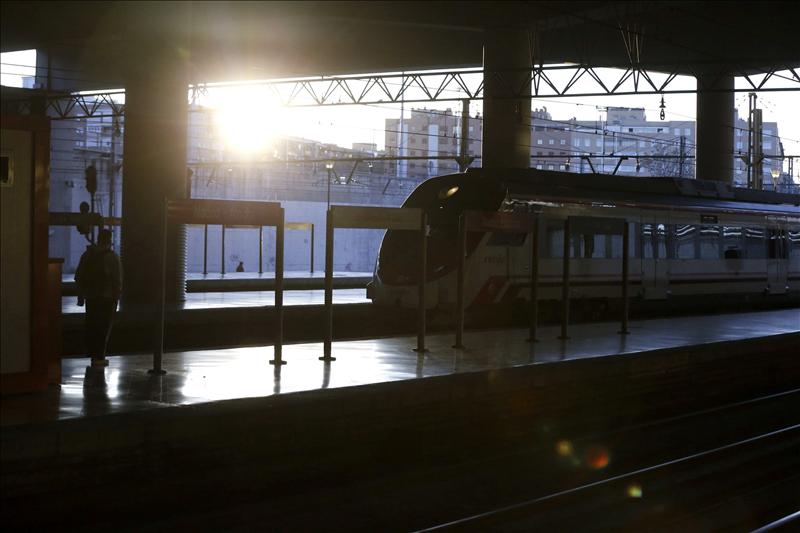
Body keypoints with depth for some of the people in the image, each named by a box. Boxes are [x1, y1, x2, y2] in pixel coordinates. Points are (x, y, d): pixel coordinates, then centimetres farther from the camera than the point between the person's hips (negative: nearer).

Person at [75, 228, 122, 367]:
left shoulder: (87, 255, 6)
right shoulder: (112, 257, -9)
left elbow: (78, 276, 9)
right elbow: (117, 279, -11)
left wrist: (82, 293, 17)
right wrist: (117, 295, -1)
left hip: (90, 297, 4)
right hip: (107, 297, -4)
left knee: (91, 326, 13)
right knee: (103, 328, -1)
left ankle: (93, 354, 18)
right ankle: (99, 357, -3)